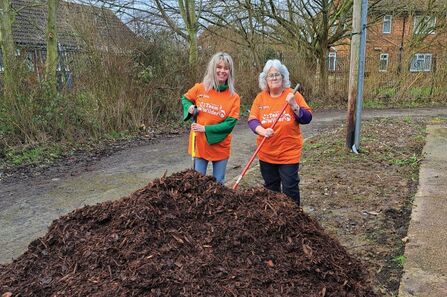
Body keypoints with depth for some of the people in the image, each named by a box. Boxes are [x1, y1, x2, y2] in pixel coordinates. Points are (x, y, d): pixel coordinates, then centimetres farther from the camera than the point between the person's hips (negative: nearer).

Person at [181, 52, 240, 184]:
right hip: (199, 145, 0)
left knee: (218, 183, 14)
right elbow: (185, 99, 13)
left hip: (220, 147, 0)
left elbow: (230, 124, -13)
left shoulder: (234, 97, -9)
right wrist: (189, 108, -9)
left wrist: (206, 129, -20)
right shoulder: (199, 89, -6)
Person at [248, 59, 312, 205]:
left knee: (290, 189, 3)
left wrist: (294, 105, -24)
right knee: (270, 189, 18)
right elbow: (252, 120, -5)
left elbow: (307, 118, -9)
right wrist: (263, 131, -24)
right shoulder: (260, 97, 1)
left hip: (289, 153, -3)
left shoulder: (293, 95, -5)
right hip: (266, 154, 3)